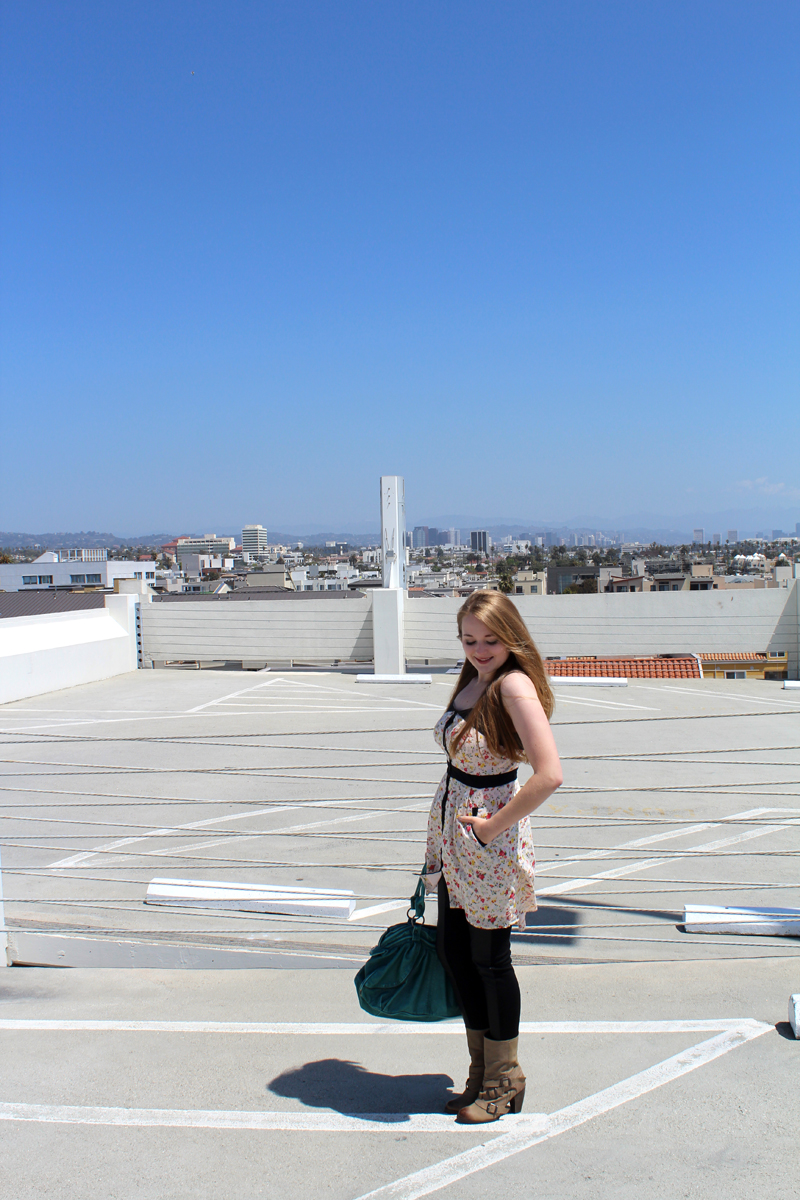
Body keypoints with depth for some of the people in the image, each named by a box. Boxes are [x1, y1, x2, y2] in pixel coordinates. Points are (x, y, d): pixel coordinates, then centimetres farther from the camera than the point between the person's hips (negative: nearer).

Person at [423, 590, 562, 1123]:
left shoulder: (515, 685, -21)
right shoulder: (473, 679, 5)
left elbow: (549, 775, -29)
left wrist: (494, 824, -19)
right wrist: (448, 830, 17)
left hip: (492, 837, -8)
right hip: (451, 825, 9)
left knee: (488, 957, 6)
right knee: (453, 949, 16)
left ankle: (505, 1079, 29)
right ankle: (482, 1071, 35)